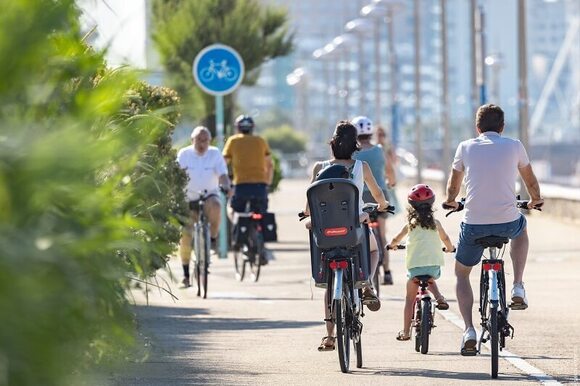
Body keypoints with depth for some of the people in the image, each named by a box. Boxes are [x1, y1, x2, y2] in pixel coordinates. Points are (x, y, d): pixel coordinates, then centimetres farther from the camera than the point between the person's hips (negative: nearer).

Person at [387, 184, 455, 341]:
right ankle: (439, 297, 7)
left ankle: (405, 332, 8)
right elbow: (445, 238, 24)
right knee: (430, 280, 36)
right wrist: (449, 248, 47)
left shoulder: (410, 223, 5)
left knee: (410, 299, 9)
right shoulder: (435, 223, 10)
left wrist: (392, 245, 37)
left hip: (415, 265, -2)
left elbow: (396, 240, 13)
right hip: (434, 264, 2)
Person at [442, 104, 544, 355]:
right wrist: (536, 200, 44)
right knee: (521, 230, 38)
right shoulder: (514, 146, 6)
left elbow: (453, 185, 21)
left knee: (461, 273, 22)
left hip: (474, 224, 0)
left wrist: (450, 201, 44)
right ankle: (518, 288, 24)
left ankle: (469, 330, 3)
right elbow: (530, 181, 22)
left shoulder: (466, 147, 7)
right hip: (507, 222, 0)